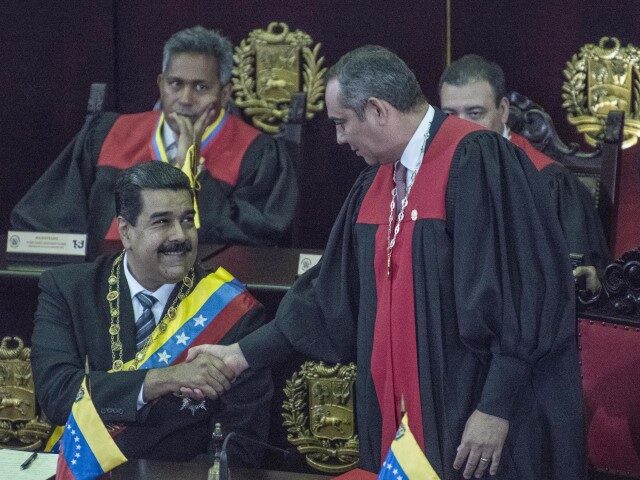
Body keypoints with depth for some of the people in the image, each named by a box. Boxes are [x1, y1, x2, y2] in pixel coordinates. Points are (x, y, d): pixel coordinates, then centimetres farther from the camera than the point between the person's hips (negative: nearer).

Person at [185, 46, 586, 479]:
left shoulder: (476, 163, -14)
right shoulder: (377, 184, 12)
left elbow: (521, 288, -19)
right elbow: (334, 297, 17)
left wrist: (497, 408, -21)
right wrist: (244, 354, 15)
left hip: (476, 422, -8)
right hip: (404, 417, 8)